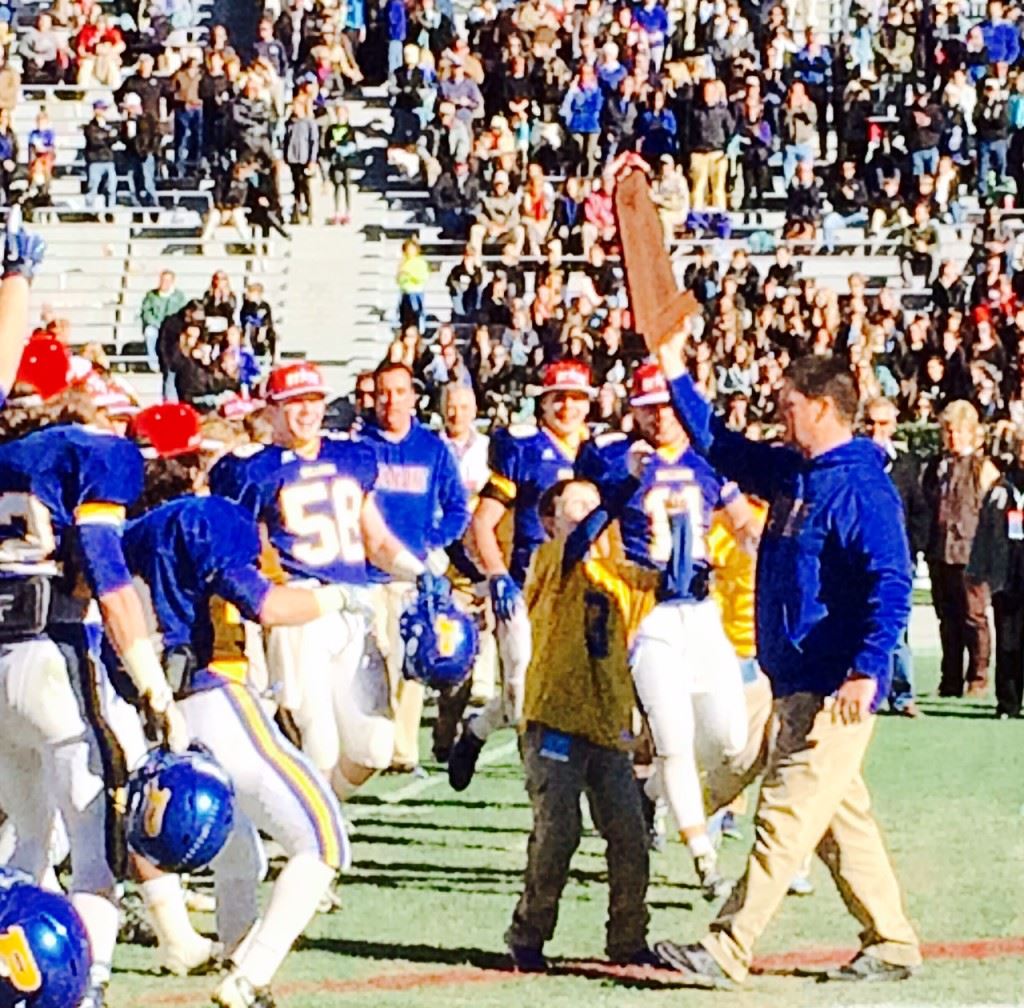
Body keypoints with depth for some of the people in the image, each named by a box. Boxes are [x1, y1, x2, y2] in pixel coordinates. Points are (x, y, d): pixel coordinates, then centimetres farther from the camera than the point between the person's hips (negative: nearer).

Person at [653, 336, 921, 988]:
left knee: (786, 817, -10)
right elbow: (720, 446, 25)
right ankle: (891, 944, 20)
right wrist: (676, 372, 19)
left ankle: (728, 952, -12)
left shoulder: (863, 488, -15)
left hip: (836, 689, -10)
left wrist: (867, 672, -28)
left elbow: (891, 587, -22)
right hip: (796, 683, 10)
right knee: (840, 819, 13)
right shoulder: (790, 472, 12)